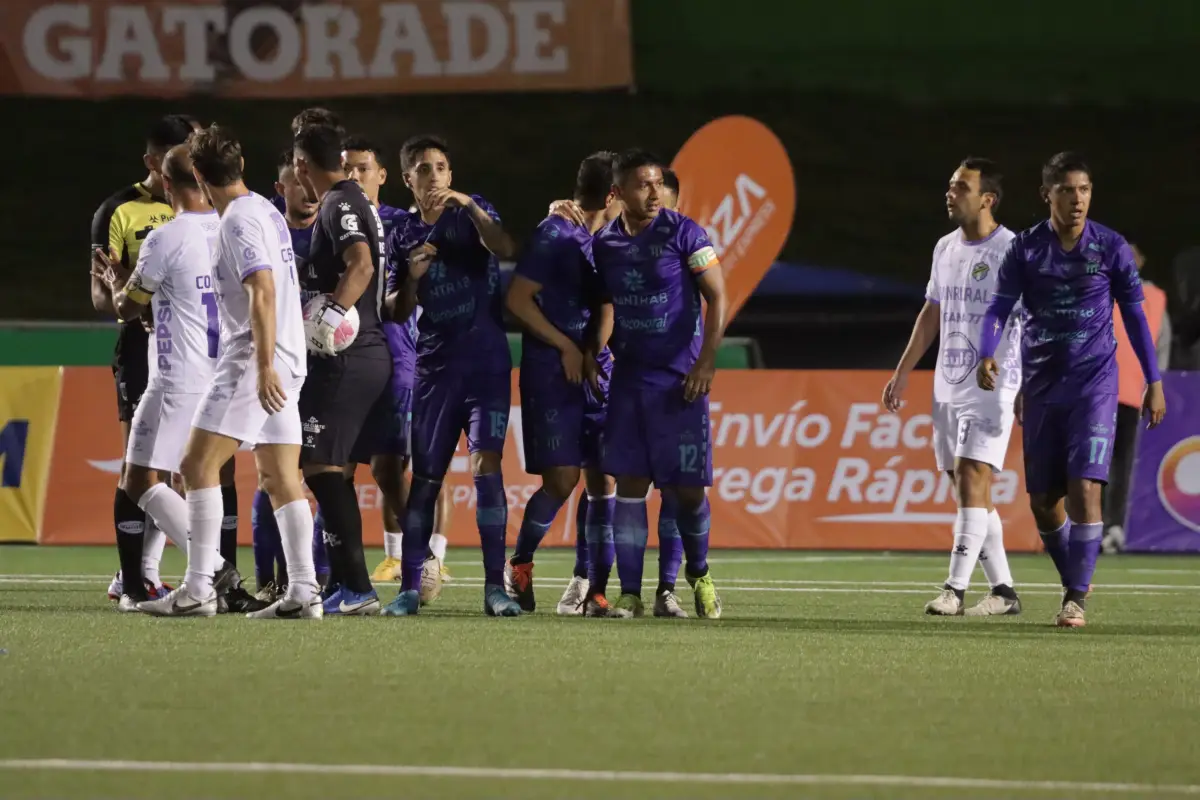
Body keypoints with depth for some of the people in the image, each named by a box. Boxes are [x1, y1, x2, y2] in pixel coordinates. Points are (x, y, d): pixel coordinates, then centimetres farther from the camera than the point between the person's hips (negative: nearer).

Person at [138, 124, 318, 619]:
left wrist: (264, 365, -24)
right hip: (284, 364, 9)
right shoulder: (266, 212, 16)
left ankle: (198, 590, -15)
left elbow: (263, 291, -20)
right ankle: (303, 592, 2)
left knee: (198, 464, -10)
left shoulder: (239, 221, -12)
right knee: (281, 479, 7)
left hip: (253, 359, -9)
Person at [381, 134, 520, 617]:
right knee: (425, 478, 2)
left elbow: (505, 249, -18)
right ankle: (410, 587, 6)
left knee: (486, 465, -13)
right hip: (434, 365, 3)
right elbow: (397, 313, 10)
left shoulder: (472, 213, 2)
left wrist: (471, 208, -27)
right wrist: (412, 278, -8)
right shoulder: (403, 236, 10)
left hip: (486, 363, -3)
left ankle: (495, 586, -13)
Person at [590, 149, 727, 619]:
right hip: (628, 378, 3)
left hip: (680, 380, -3)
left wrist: (706, 361, -14)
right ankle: (630, 594, 0)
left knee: (687, 488, -1)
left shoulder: (683, 233, -7)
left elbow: (717, 298, -7)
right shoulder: (603, 244, 5)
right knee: (630, 484, -2)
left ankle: (698, 574, 25)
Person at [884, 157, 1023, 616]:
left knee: (972, 479, -14)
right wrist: (903, 372, 20)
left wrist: (1030, 391, -17)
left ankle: (955, 590, -16)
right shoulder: (945, 249, 13)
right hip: (947, 386, 8)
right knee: (968, 491, 7)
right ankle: (1002, 591, 13)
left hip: (991, 387, -8)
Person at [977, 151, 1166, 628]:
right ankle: (1074, 582, 28)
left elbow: (1135, 315, 5)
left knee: (1084, 487, -16)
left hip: (1094, 385, -2)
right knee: (1043, 500, 6)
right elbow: (999, 308, -3)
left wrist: (1153, 382, 4)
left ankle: (1077, 599, -10)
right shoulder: (1025, 249, 0)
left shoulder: (1111, 248, -2)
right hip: (1042, 387, 2)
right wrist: (987, 356, -23)